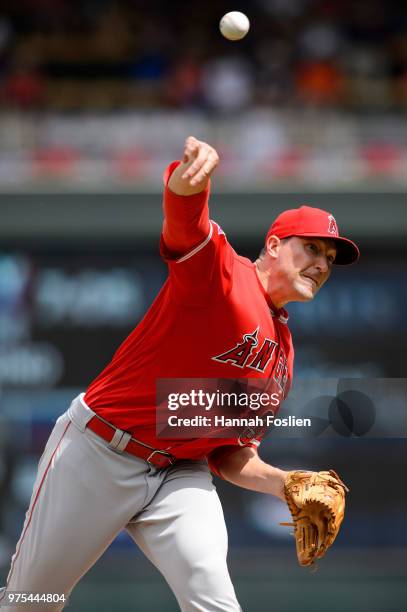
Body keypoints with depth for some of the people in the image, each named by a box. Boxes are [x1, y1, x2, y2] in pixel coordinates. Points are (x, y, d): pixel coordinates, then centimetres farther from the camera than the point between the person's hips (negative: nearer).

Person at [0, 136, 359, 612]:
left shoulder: (282, 357, 11)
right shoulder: (219, 270, -10)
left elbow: (231, 456, 14)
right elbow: (183, 216, -33)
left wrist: (286, 484, -6)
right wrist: (190, 176, -56)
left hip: (181, 476, 6)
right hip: (98, 454, -5)